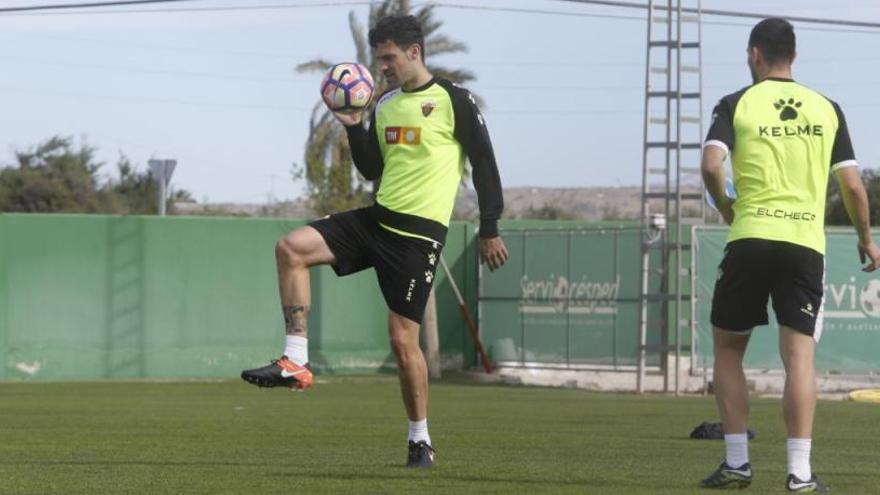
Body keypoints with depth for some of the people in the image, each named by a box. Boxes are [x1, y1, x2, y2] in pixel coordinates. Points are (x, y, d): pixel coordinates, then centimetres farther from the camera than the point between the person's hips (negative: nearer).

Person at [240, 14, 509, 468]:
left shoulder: (454, 101, -6)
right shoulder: (385, 105, 14)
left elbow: (484, 165, -4)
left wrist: (490, 230, -6)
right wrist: (352, 127, 4)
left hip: (418, 233, -7)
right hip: (378, 218, 7)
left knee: (402, 337, -8)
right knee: (291, 248, -12)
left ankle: (420, 440, 8)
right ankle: (295, 362, -12)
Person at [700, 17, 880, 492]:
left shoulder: (736, 105, 3)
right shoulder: (827, 109, 10)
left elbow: (711, 165, -11)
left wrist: (725, 207, 8)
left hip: (750, 239, -1)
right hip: (806, 242, 1)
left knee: (727, 348, 13)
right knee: (800, 356, -1)